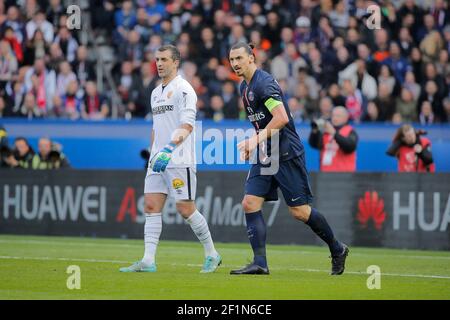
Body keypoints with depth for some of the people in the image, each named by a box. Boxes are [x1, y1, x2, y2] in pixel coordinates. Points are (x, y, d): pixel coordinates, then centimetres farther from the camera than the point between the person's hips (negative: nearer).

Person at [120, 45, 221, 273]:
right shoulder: (156, 93, 18)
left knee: (186, 209, -6)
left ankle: (212, 255, 9)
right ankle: (148, 261, -5)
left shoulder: (183, 89, -8)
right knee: (151, 207, -2)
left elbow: (188, 124, -19)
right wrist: (152, 154, 21)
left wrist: (171, 146, -32)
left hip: (179, 160, -8)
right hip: (158, 160, 8)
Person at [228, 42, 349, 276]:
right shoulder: (245, 87, 15)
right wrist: (252, 143, 14)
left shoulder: (264, 83, -16)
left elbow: (282, 118, -26)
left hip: (286, 154, -9)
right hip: (265, 156, 9)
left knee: (299, 211, -4)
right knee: (250, 204, -5)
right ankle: (260, 263, -8)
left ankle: (337, 249, 16)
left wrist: (257, 139, -25)